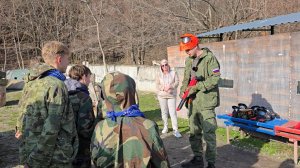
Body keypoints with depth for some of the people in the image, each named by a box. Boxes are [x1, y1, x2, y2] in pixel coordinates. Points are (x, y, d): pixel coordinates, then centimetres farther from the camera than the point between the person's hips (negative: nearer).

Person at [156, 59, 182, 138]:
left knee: (173, 112, -8)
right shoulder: (159, 75, 5)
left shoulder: (174, 73, 4)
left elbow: (177, 82, -3)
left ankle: (175, 130, -7)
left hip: (172, 95, -2)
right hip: (162, 95, 2)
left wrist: (170, 86, -19)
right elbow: (157, 85, 2)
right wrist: (163, 88, -16)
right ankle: (165, 127, 23)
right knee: (164, 112, 8)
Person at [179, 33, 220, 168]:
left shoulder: (209, 57, -10)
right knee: (194, 133, 15)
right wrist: (183, 90, 2)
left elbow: (215, 78, -16)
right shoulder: (189, 60, 13)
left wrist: (197, 87, -18)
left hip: (206, 102, -8)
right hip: (193, 102, 8)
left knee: (208, 134, -4)